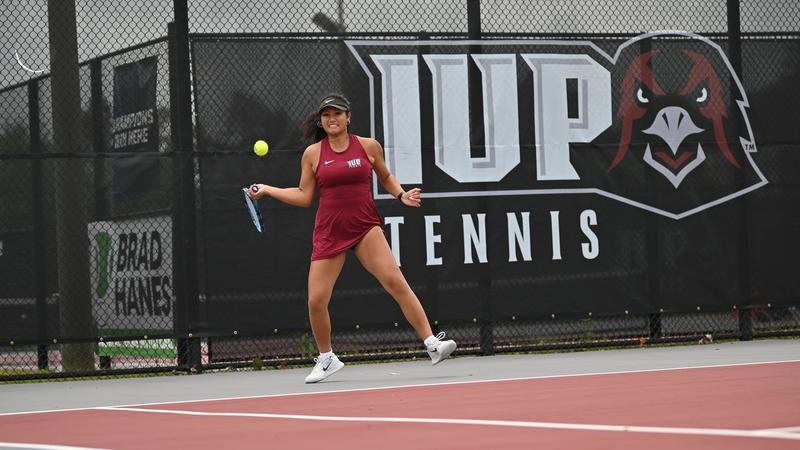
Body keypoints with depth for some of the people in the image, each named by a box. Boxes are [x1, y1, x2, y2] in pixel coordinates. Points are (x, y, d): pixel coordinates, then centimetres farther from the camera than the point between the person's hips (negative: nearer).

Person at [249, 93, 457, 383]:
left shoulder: (369, 147, 3)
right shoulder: (313, 154, 4)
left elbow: (386, 178, 20)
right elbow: (304, 197, 10)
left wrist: (402, 195, 2)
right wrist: (266, 190, 6)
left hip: (365, 227, -1)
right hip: (329, 233, 1)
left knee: (395, 281, -19)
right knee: (316, 300, -4)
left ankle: (432, 344, -17)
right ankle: (326, 359, 21)